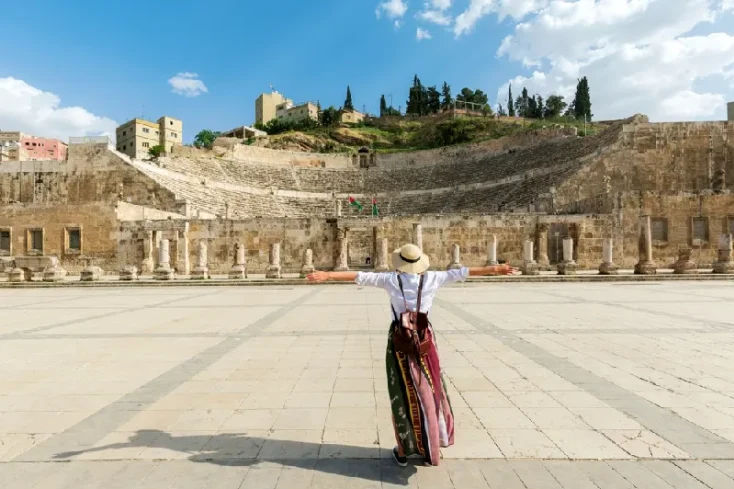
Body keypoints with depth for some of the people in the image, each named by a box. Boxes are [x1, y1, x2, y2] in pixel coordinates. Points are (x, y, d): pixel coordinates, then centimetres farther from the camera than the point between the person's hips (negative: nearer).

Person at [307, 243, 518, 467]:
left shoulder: (391, 279, -6)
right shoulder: (431, 278, -3)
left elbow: (360, 276, -8)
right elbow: (461, 272, 3)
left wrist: (327, 275, -6)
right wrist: (494, 270, 10)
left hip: (400, 341, -1)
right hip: (424, 341, 1)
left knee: (403, 395, 9)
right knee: (428, 393, 13)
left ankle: (403, 451, 21)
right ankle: (430, 449, 26)